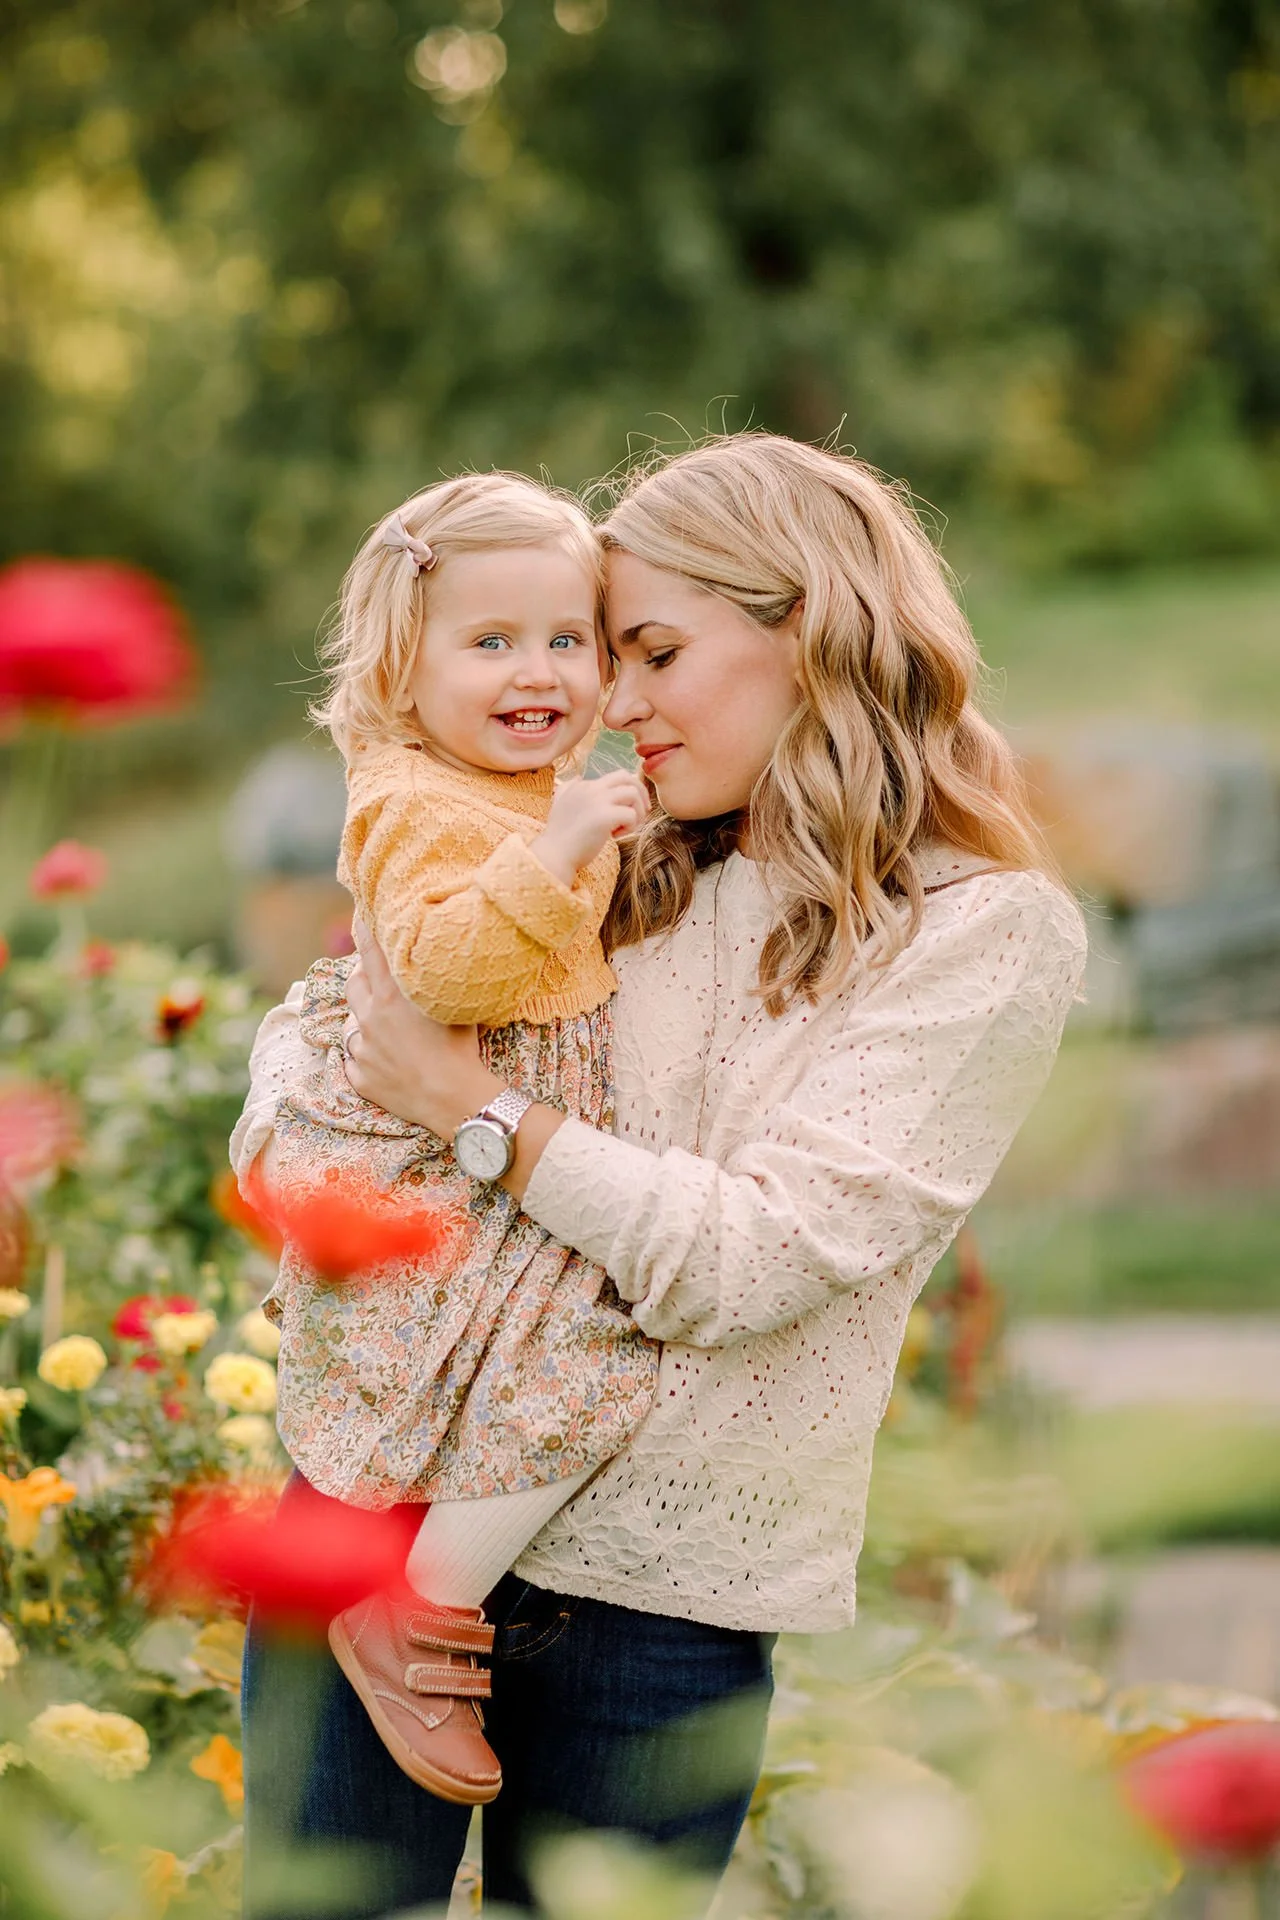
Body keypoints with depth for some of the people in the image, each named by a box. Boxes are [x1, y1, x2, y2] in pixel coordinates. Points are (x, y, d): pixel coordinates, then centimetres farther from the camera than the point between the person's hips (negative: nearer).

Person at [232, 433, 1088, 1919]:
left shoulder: (989, 935, -7)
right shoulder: (613, 865, 8)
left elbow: (746, 1264, -15)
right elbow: (318, 1002, 19)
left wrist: (468, 1103, -15)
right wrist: (288, 1123, -3)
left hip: (662, 1598, -4)